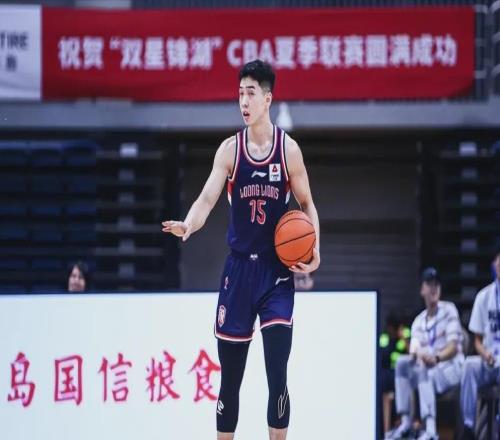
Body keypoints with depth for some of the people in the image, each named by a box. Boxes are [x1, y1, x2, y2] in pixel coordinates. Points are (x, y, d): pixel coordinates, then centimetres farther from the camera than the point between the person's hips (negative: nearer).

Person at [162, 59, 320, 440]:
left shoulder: (288, 149, -2)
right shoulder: (230, 149, 0)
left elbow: (306, 204, 7)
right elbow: (208, 198, -11)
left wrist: (314, 247, -9)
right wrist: (188, 226, -32)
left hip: (277, 269, -1)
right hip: (239, 268, 2)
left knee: (277, 373, -10)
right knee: (230, 376, 7)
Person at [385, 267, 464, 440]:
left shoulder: (449, 310, -1)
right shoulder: (419, 321, 15)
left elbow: (453, 346, -11)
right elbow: (414, 352, 3)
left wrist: (436, 358, -32)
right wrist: (417, 355, -24)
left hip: (451, 365, -5)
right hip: (428, 368, 5)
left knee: (426, 370, -35)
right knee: (402, 363, -18)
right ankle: (405, 422, -22)